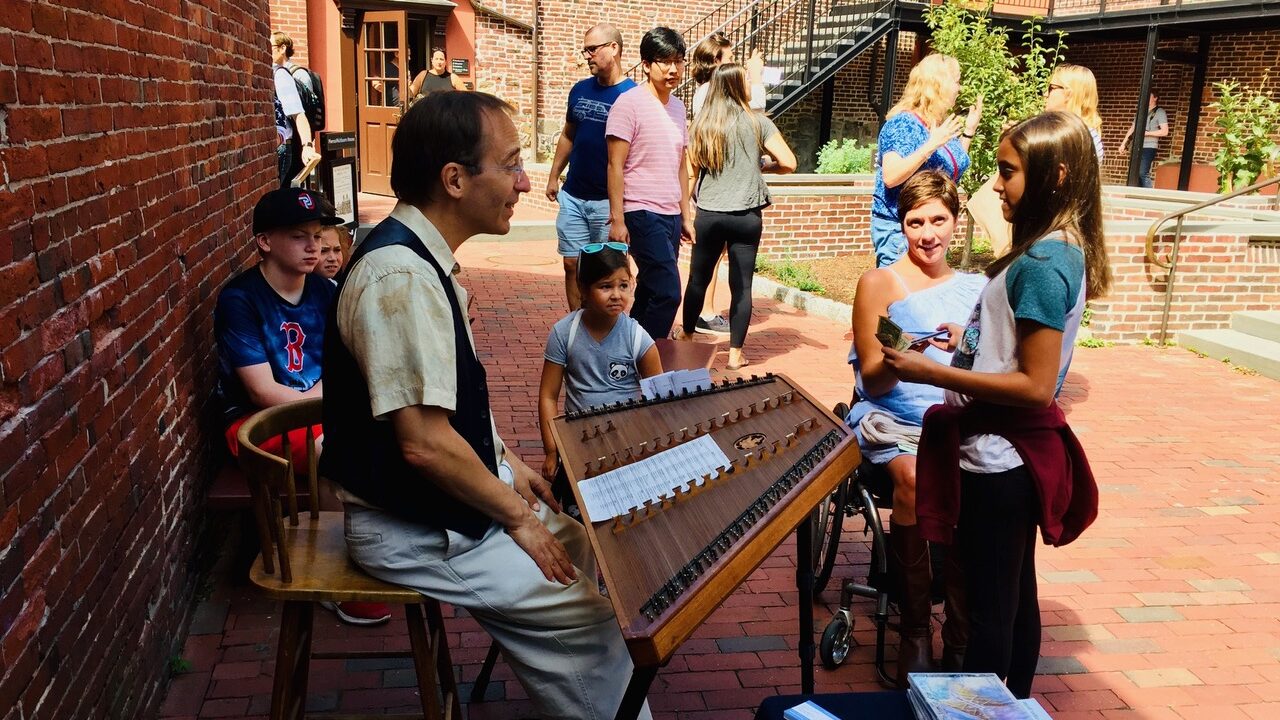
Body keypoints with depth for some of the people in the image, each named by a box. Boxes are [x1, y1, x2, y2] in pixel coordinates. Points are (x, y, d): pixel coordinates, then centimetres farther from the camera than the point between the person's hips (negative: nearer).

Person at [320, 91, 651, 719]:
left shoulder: (423, 255, 5)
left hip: (457, 495, 10)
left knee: (588, 553, 16)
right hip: (413, 529, -10)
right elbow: (425, 442, -30)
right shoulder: (400, 277, -28)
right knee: (591, 614, -10)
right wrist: (517, 514, -17)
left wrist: (505, 463, 10)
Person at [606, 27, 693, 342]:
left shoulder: (677, 106, 13)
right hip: (642, 213, -7)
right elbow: (616, 166, -11)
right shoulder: (630, 103, -9)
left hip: (671, 215, 7)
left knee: (649, 293, 11)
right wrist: (616, 220, -14)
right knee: (668, 293, -13)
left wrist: (686, 216, 18)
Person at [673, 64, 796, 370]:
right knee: (741, 284, 4)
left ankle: (686, 334, 35)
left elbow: (693, 167, 9)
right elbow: (789, 163, -7)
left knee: (698, 278, 17)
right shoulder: (757, 122, -4)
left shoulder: (702, 123, 2)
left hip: (708, 214, 2)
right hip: (746, 215, -2)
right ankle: (735, 353, 7)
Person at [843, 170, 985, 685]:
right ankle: (915, 631, -15)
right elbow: (872, 381, -1)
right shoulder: (878, 284, 2)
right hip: (890, 418, -2)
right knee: (913, 478, -33)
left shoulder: (974, 288, 12)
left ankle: (961, 638, -13)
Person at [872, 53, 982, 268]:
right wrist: (930, 145, -29)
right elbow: (890, 177, -26)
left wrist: (969, 130, 15)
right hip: (898, 229, -9)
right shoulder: (903, 123, -14)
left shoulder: (943, 125, 10)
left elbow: (955, 166, 25)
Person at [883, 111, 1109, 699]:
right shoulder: (1062, 250, 7)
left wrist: (933, 374, -23)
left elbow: (1036, 386, -24)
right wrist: (974, 339, 14)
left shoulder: (1041, 263, -22)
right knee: (1015, 596, 22)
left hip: (997, 457, -10)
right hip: (1018, 452, 10)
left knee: (988, 609, 3)